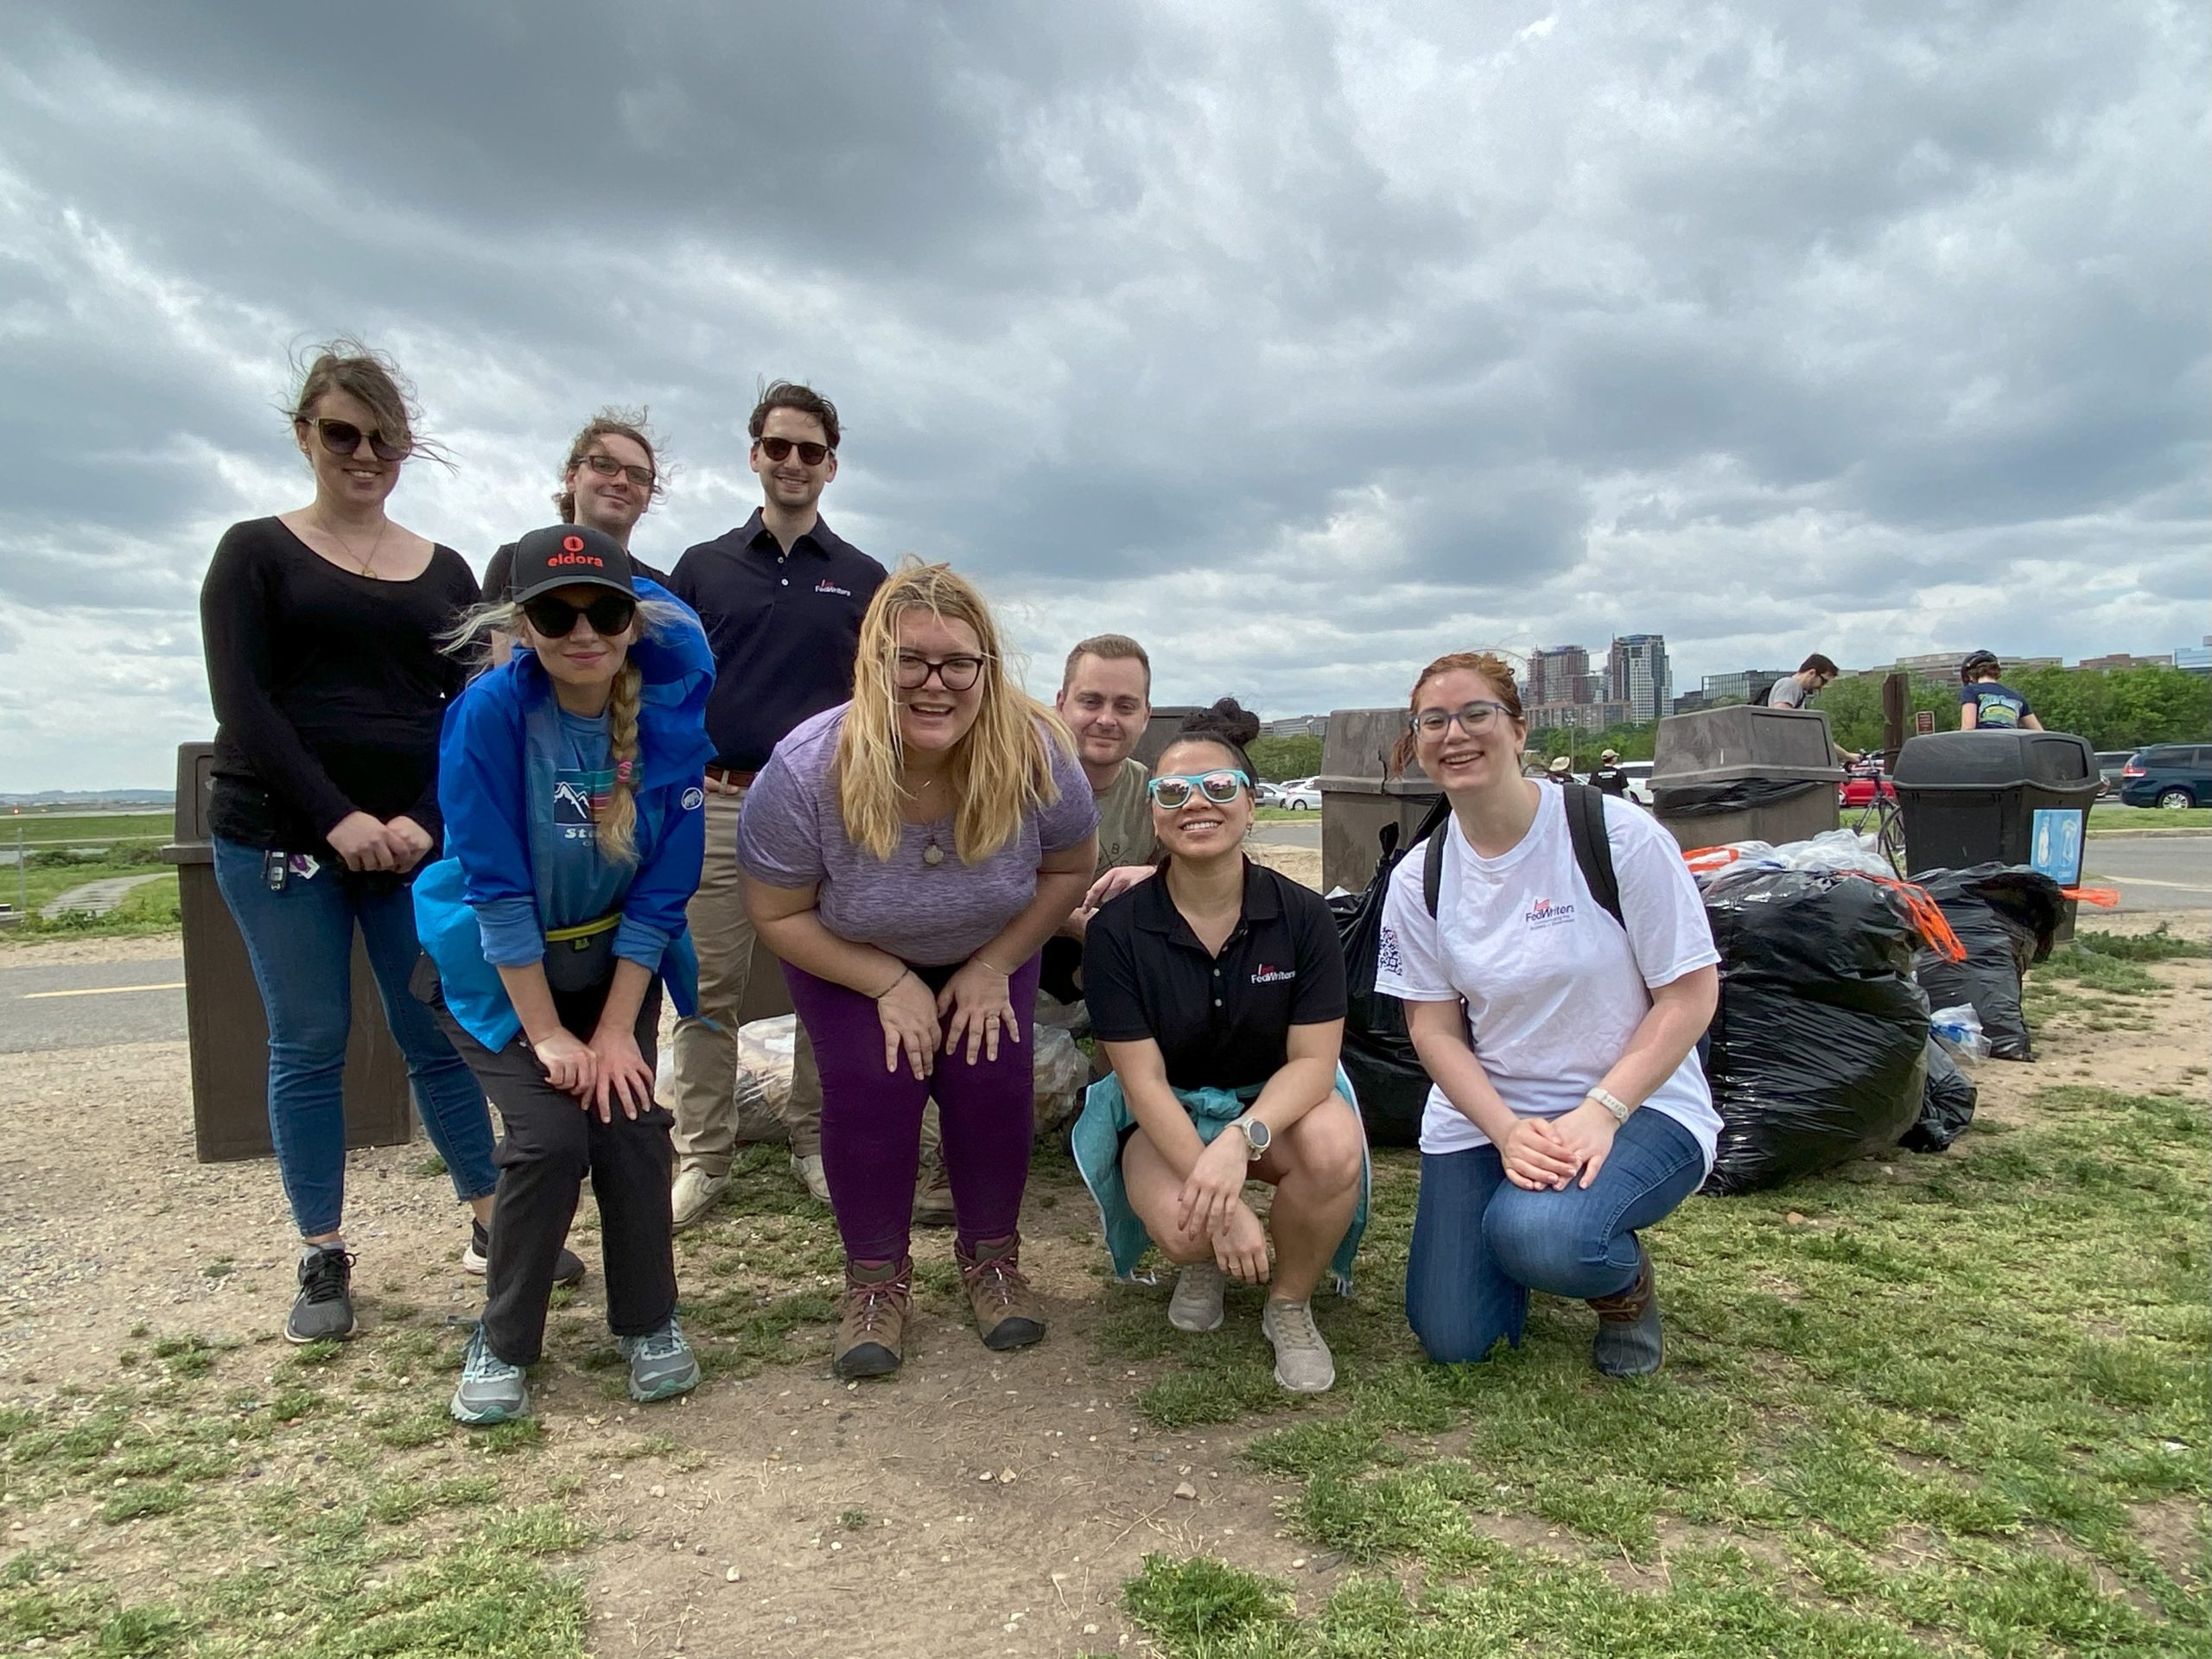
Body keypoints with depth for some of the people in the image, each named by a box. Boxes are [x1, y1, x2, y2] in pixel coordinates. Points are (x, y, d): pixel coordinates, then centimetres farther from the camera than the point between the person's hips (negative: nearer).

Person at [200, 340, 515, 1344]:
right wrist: (335, 817, -15)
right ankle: (323, 1261, 14)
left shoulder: (445, 571, 12)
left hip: (417, 838, 2)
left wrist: (426, 819, -9)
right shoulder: (256, 552, 6)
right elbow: (241, 703, -5)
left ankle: (493, 1225, 15)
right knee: (308, 1045, 2)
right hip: (278, 837, -1)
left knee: (440, 1036, 3)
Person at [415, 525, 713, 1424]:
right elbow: (497, 891, -21)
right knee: (550, 1135, -15)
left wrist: (615, 1030, -14)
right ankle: (502, 1343, 9)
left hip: (613, 961, 2)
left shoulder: (669, 716, -15)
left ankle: (648, 1322, 12)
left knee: (632, 1121, -12)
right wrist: (547, 1034, -19)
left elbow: (662, 887, -13)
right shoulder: (490, 712, -22)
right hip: (496, 969, -2)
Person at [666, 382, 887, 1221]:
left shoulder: (863, 578, 10)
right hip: (717, 803, 0)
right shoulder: (702, 568, 10)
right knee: (709, 991, 3)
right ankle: (701, 1157, 13)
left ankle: (815, 1140, 20)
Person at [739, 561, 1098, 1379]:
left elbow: (1069, 869, -9)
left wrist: (993, 966, -14)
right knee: (869, 1085, -18)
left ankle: (991, 1257, 12)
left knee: (992, 1080, -14)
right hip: (847, 959, -1)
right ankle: (875, 1278, 5)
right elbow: (779, 916, -18)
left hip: (989, 953, 1)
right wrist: (889, 983, -22)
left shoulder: (1037, 757, -29)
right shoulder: (807, 771, -32)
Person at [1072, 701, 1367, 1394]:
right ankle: (1203, 1261, 11)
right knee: (1181, 1223, -33)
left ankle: (1290, 1304, -1)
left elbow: (1313, 1057, -15)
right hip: (1167, 1111, -1)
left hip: (1274, 1099, 1)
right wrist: (1224, 1204, -27)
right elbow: (1143, 1077, -17)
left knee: (1336, 1148, -34)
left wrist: (1241, 1139, -36)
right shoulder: (1117, 930, -16)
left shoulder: (1302, 915, -14)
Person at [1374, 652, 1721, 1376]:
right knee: (1451, 1339, -2)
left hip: (1638, 1105, -3)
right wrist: (1507, 1130, -18)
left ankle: (1625, 1278, 3)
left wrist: (1599, 1113, -22)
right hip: (1484, 1112, 4)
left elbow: (1691, 994, -12)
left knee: (1539, 1235, -34)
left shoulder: (1618, 834, -14)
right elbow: (1434, 1027, -1)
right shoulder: (1418, 879, -2)